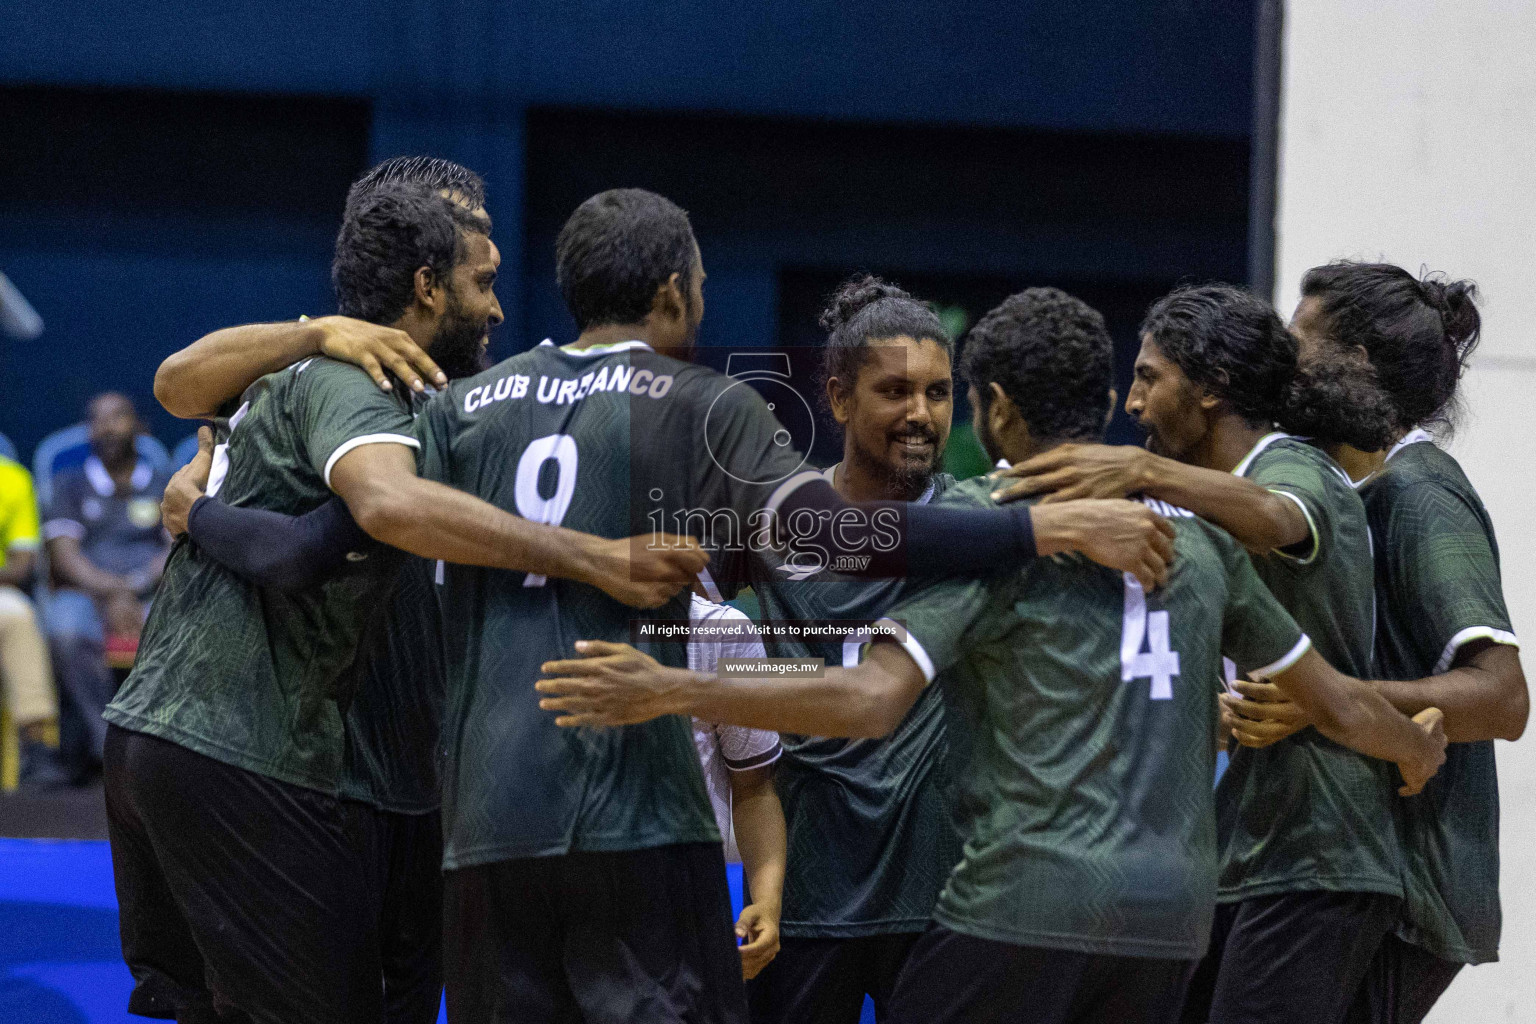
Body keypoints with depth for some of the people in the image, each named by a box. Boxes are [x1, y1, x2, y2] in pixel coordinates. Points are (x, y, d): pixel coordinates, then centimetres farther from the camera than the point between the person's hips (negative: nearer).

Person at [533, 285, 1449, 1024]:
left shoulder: (989, 521, -2)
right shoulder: (1200, 532, 15)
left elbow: (871, 702, -14)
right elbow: (1340, 705, 23)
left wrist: (673, 692, -13)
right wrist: (1422, 747, 45)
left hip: (1027, 903, -6)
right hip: (1171, 914, 6)